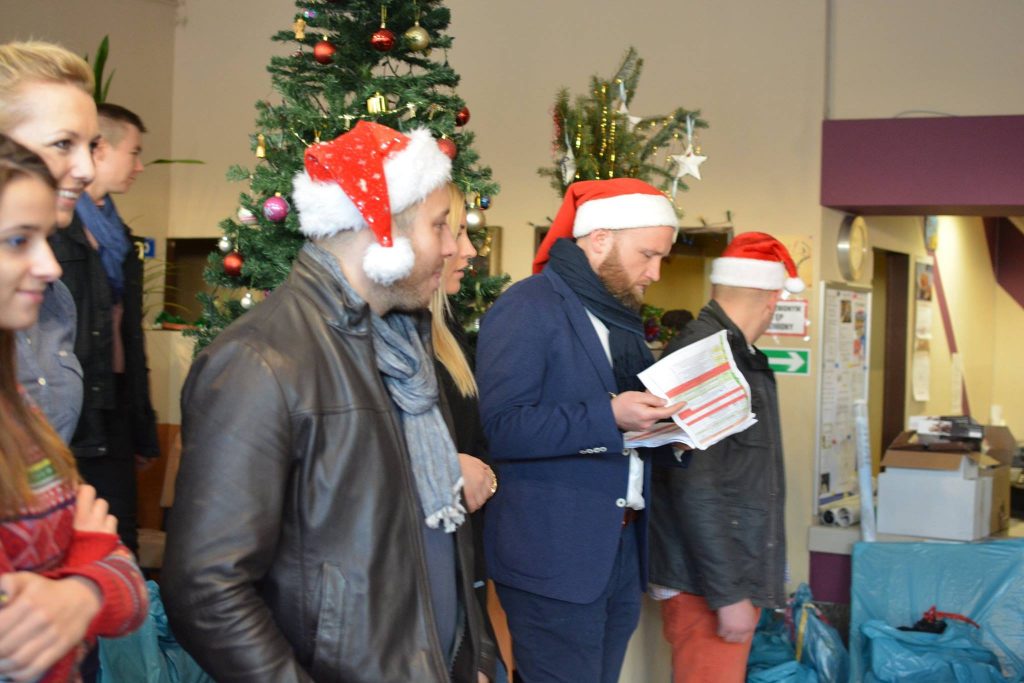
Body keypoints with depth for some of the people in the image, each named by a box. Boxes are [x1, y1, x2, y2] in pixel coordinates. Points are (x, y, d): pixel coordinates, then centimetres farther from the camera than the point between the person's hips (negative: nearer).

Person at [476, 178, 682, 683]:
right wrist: (608, 416, -25)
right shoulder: (528, 309, -12)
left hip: (622, 548, 9)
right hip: (556, 554, -8)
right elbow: (501, 427, -22)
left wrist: (665, 425, 4)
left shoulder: (621, 316, 16)